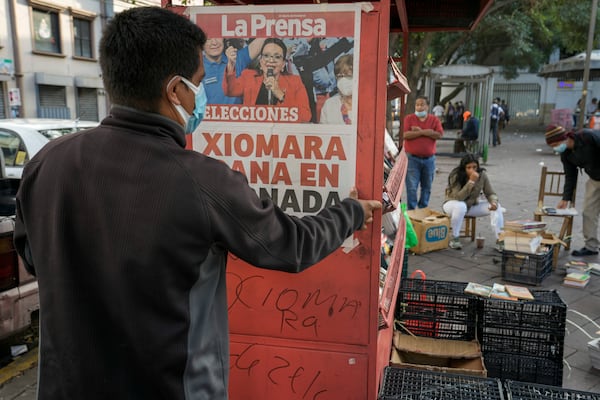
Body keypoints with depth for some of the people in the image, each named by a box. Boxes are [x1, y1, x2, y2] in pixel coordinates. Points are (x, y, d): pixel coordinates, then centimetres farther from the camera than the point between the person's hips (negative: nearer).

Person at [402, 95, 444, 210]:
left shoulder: (434, 120, 6)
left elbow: (439, 134, -10)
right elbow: (405, 134, -14)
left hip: (429, 159, 3)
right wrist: (426, 132, -12)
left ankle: (423, 210, 24)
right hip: (412, 158, -2)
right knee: (412, 187, -4)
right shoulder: (409, 118, 2)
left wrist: (420, 130, -13)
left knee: (427, 187, 11)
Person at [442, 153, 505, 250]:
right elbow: (458, 197, -34)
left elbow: (490, 193, -6)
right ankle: (455, 238, -22)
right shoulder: (456, 176, -25)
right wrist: (471, 181, -40)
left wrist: (494, 202, -30)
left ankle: (499, 240, -14)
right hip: (453, 204, -4)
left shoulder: (482, 175, -14)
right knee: (460, 206, -40)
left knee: (496, 206, -17)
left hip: (473, 205, 4)